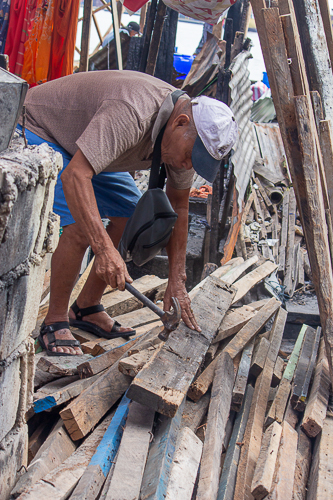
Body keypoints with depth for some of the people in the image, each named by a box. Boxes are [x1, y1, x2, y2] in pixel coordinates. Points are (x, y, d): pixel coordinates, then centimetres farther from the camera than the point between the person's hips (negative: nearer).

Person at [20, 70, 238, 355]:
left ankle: (87, 308, 12)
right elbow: (74, 176, -45)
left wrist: (176, 283, -6)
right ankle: (55, 323, -5)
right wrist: (104, 249, -51)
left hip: (83, 145, 9)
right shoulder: (131, 113, -38)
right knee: (81, 228, -25)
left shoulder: (185, 138, -11)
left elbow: (178, 209, -2)